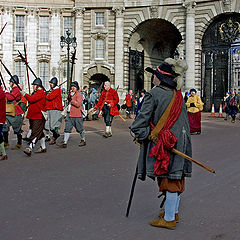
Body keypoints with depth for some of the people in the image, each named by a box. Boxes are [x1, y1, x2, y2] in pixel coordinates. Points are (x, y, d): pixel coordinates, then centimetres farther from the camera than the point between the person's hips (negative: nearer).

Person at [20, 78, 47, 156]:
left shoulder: (41, 92, -13)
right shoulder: (35, 92, 19)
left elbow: (32, 99, -23)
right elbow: (31, 101, 20)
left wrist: (24, 94, -13)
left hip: (39, 117, -10)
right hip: (33, 116, 10)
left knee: (35, 133, -15)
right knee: (39, 133, 17)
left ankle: (30, 148, -25)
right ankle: (43, 147, 27)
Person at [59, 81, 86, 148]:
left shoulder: (79, 95, -9)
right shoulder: (70, 94, 16)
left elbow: (78, 104, -22)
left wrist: (71, 100, -21)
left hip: (77, 115, -7)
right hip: (69, 114, 7)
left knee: (80, 129, 7)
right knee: (67, 128, -1)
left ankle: (83, 140, 26)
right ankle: (65, 142, 0)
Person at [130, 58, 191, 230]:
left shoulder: (154, 94, -13)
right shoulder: (178, 95, 9)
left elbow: (138, 124, -16)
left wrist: (145, 136, -2)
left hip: (164, 144, -7)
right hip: (181, 142, 7)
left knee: (169, 180, 0)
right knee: (176, 178, 17)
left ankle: (169, 219, 12)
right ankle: (174, 212, 32)